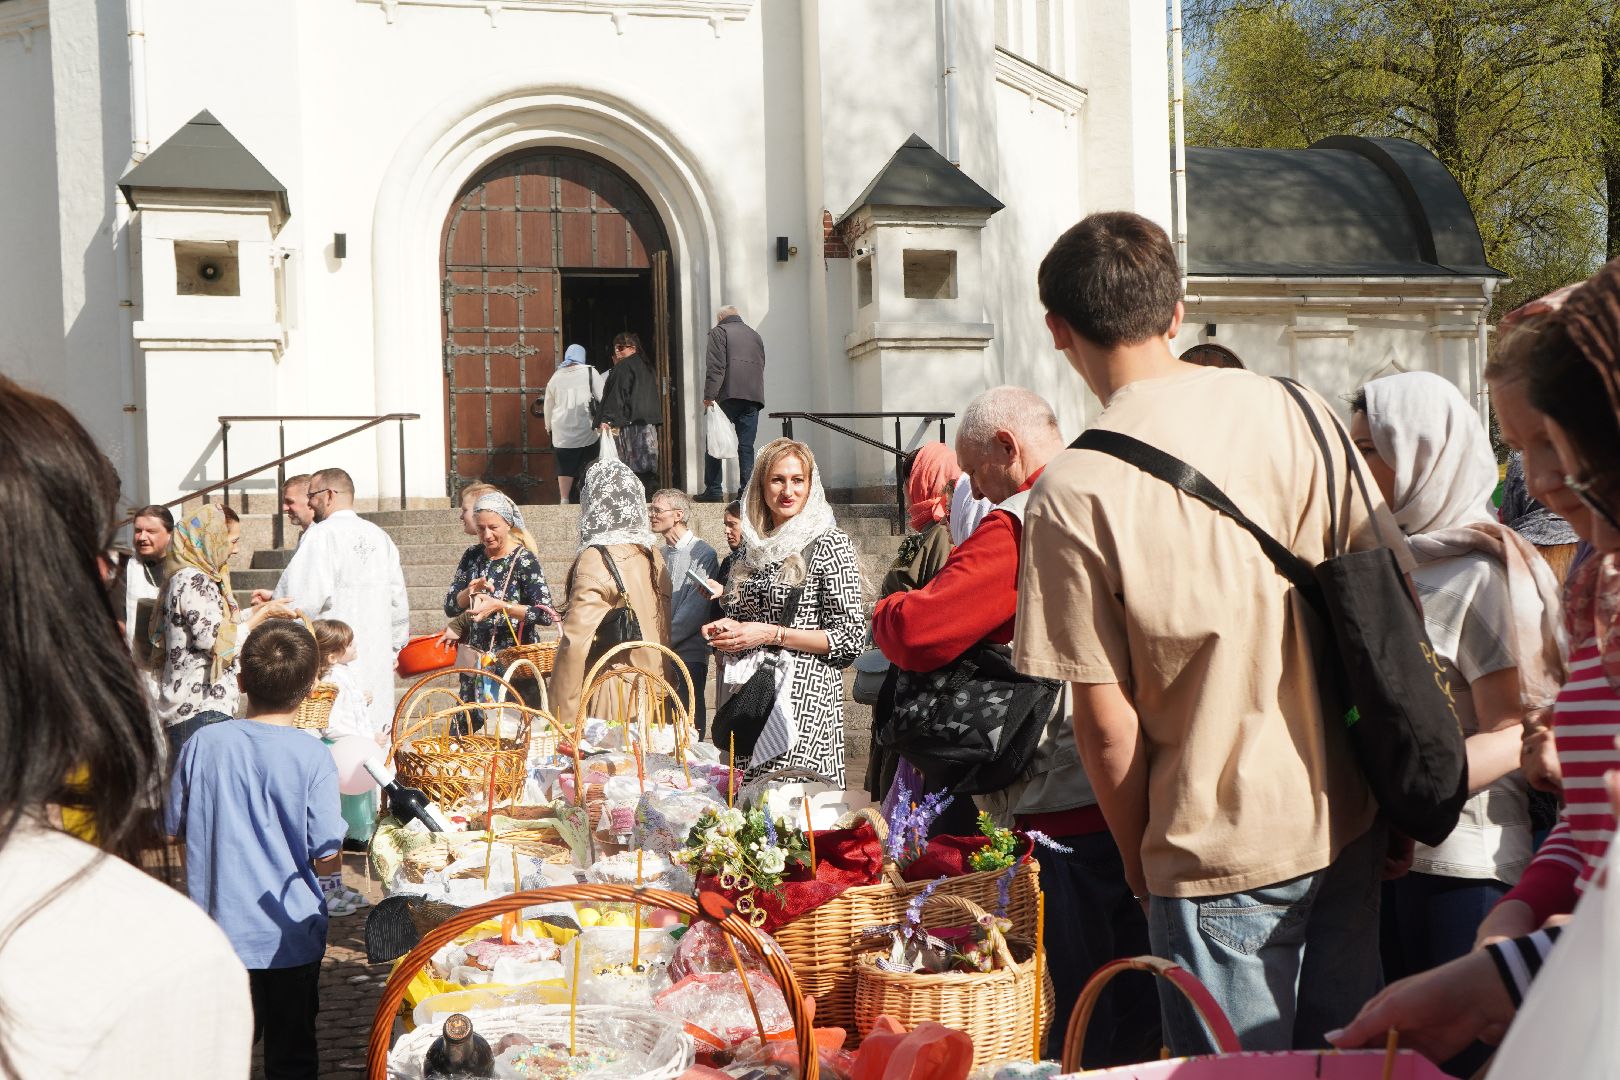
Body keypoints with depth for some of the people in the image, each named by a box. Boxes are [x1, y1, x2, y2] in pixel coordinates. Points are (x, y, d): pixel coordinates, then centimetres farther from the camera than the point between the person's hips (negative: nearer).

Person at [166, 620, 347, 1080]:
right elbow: (326, 860, -15)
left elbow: (175, 830, 3)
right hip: (290, 935, -2)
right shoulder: (313, 756, -17)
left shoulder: (203, 743, -9)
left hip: (220, 927, 2)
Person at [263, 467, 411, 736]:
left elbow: (303, 600, -17)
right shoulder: (380, 537, 13)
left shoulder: (322, 534, -9)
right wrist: (395, 647, 27)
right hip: (376, 660, 7)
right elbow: (398, 601, 17)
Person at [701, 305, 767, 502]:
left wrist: (709, 395, -10)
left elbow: (715, 367, -7)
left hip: (729, 396, -5)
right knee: (746, 446, 4)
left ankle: (713, 490, -1)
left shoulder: (719, 332, 4)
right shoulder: (755, 334, 22)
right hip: (753, 396, 5)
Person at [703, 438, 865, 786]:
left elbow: (851, 637, -10)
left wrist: (771, 633, -14)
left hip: (805, 699, -6)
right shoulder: (754, 546, 14)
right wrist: (726, 628, 3)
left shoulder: (828, 544, -5)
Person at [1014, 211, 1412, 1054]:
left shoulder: (1072, 493, -17)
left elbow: (1107, 725, -14)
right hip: (1350, 822, 5)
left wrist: (1140, 866, 3)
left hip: (1223, 848, -5)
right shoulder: (1300, 413, -4)